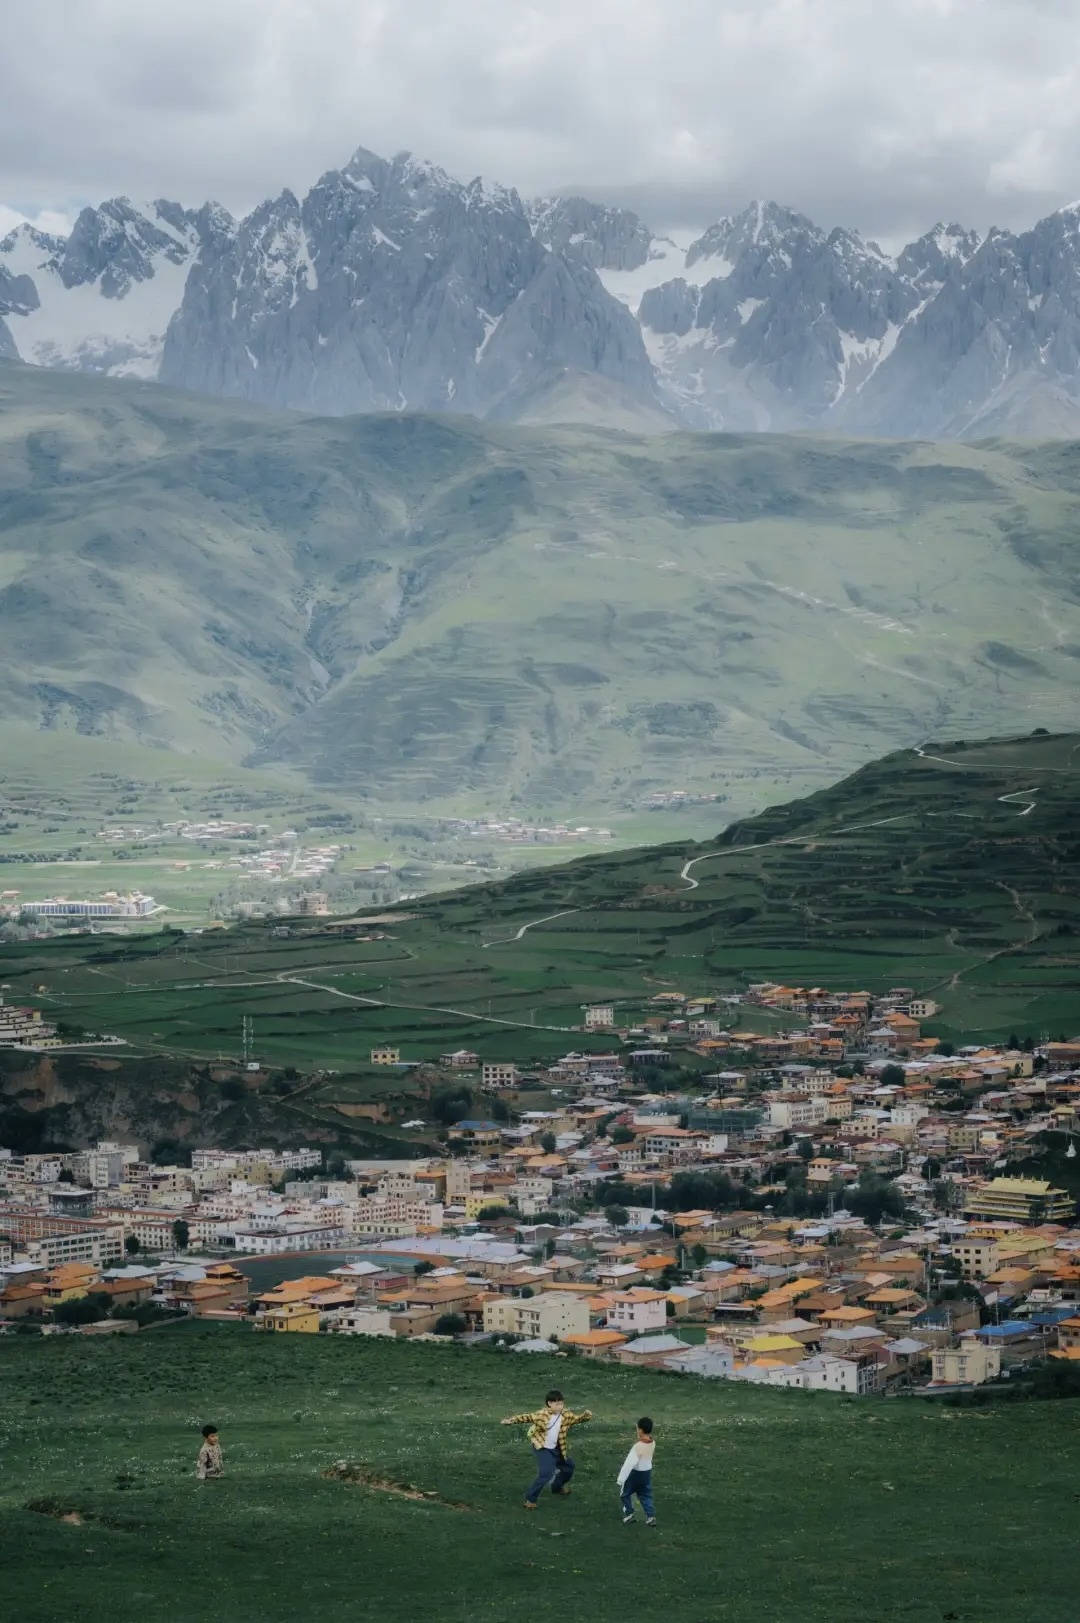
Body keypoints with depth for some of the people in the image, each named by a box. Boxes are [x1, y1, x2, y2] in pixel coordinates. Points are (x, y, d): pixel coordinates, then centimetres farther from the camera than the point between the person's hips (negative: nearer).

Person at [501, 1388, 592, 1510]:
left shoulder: (565, 1415, -6)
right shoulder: (542, 1414, -22)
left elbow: (578, 1419, 0)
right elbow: (527, 1417, -18)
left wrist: (586, 1415, -22)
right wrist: (511, 1420, -28)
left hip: (556, 1448, 7)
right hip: (543, 1448, -7)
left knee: (568, 1466, 24)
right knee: (546, 1473, -22)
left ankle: (558, 1487, 50)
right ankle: (530, 1499, -14)